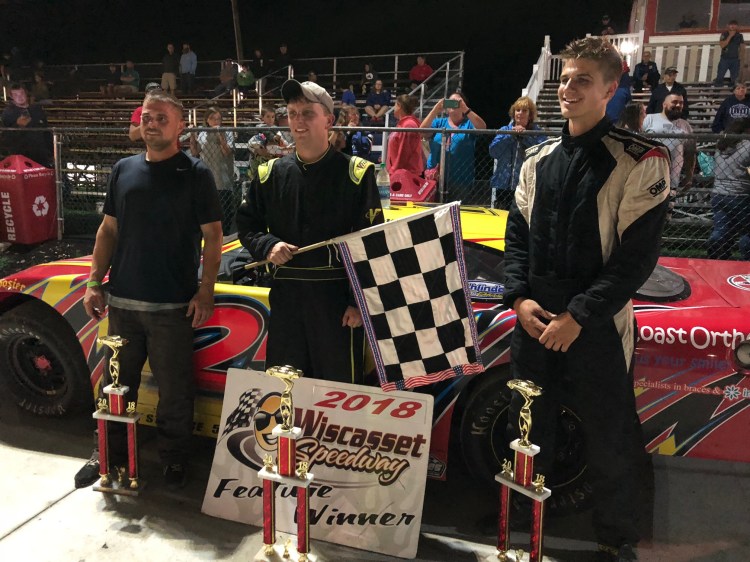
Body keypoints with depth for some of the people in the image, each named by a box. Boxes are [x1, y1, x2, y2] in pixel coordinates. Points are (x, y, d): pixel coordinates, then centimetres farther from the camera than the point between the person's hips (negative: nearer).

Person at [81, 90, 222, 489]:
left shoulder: (195, 174, -2)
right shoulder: (123, 170, 10)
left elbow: (212, 236, -5)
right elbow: (109, 230, 14)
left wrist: (205, 292, -12)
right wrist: (94, 282, 7)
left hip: (173, 306, -4)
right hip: (122, 301, 4)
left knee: (174, 390, 5)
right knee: (116, 384, 15)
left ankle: (173, 460, 23)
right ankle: (111, 455, 32)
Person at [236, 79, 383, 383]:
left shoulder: (356, 173, -3)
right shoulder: (271, 173, 9)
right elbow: (246, 224, 17)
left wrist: (361, 302, -10)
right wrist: (268, 246, -6)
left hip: (338, 297, -4)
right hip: (286, 295, 4)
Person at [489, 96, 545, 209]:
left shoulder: (538, 133, 5)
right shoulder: (504, 130, 11)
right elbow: (493, 151, -4)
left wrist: (525, 136, -15)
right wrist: (510, 135, -11)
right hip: (504, 186, 2)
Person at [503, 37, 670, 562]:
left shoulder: (640, 160, -7)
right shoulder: (539, 159, 9)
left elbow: (637, 254, -12)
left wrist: (578, 316, -16)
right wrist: (519, 298, -3)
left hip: (598, 325, -5)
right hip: (535, 319, 5)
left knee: (610, 441, 8)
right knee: (527, 430, 16)